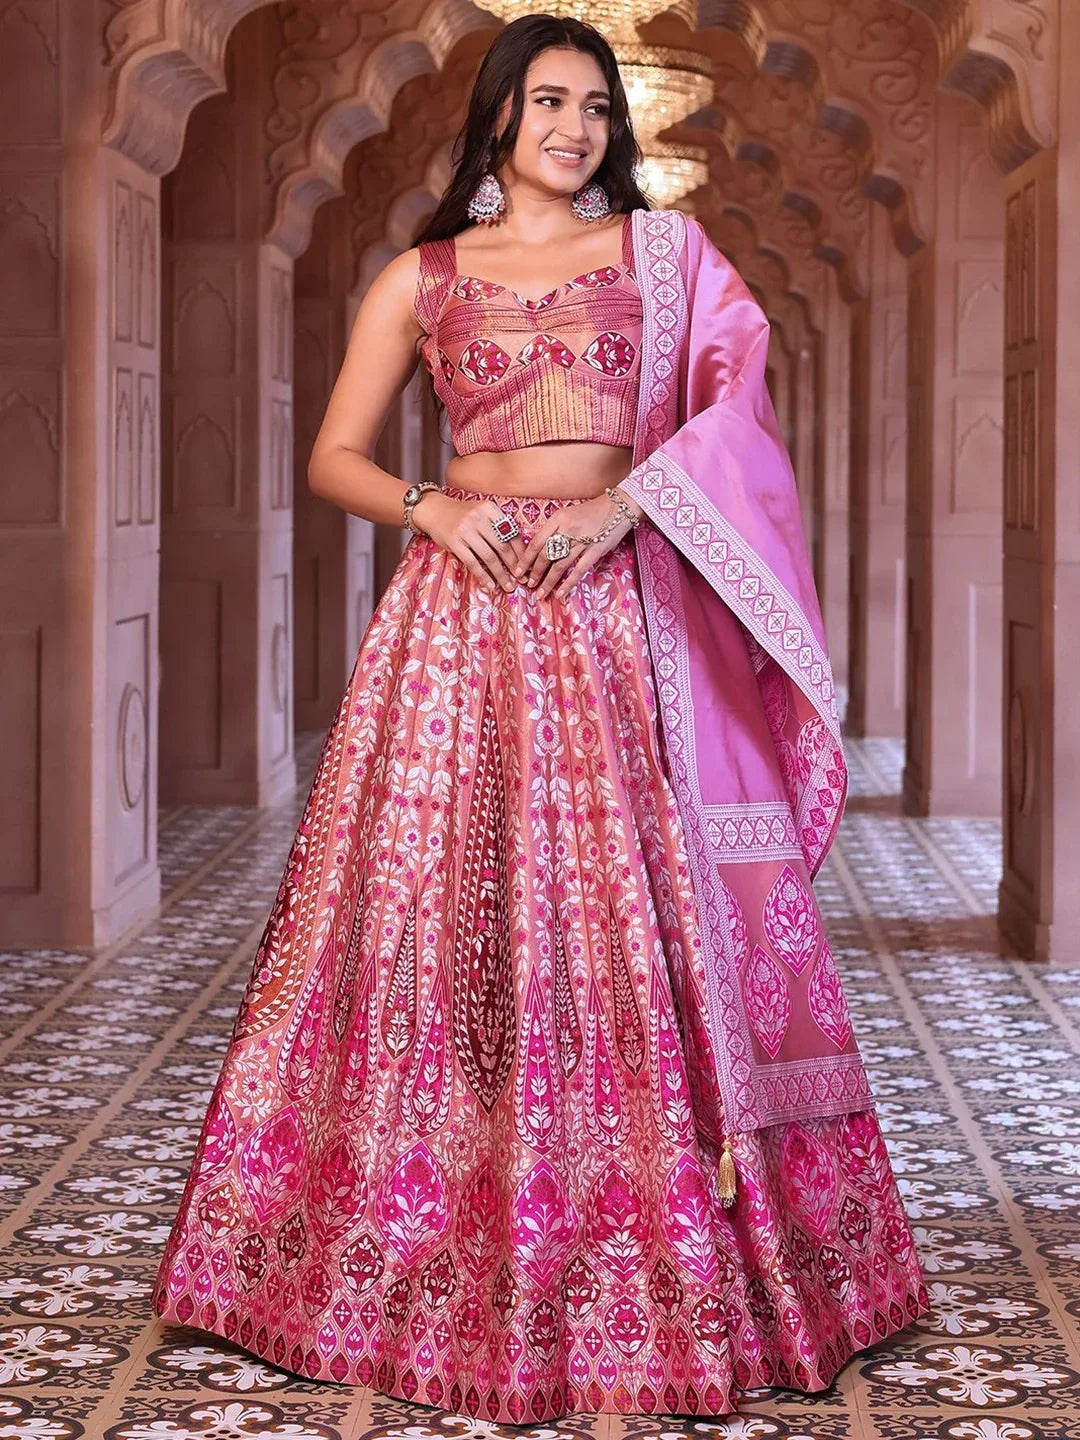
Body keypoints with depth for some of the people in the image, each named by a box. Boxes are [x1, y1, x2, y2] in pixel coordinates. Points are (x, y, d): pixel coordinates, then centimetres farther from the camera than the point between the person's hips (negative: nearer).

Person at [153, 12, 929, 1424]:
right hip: (468, 610, 1)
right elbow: (335, 456, 12)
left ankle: (673, 1263, 6)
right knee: (453, 913, -2)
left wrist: (626, 501, -14)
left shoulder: (665, 250, 11)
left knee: (641, 918, -3)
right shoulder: (422, 278, 11)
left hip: (625, 617, 0)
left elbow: (738, 402, 0)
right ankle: (448, 1253, 8)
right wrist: (430, 507, -8)